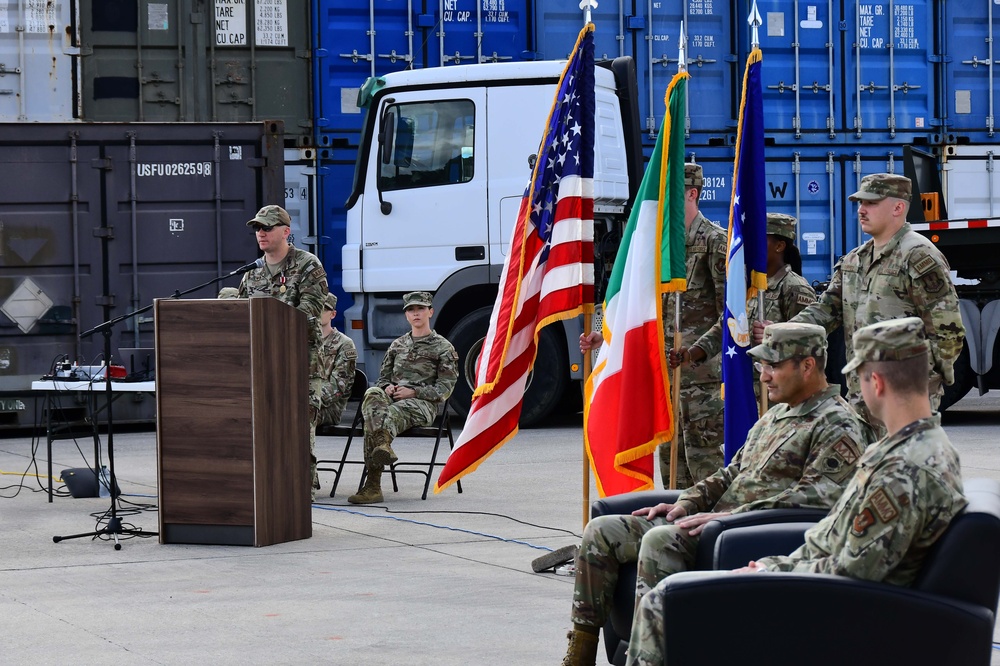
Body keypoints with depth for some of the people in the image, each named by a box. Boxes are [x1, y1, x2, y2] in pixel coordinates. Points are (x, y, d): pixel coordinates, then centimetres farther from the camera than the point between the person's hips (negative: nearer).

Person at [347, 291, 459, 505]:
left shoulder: (443, 348, 12)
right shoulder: (397, 345, 28)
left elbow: (445, 388, 3)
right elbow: (383, 378, 28)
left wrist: (413, 392, -11)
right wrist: (387, 387, 1)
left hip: (422, 404, -4)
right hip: (392, 397, 4)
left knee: (392, 412, -39)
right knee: (373, 395, -36)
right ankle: (383, 444, -59)